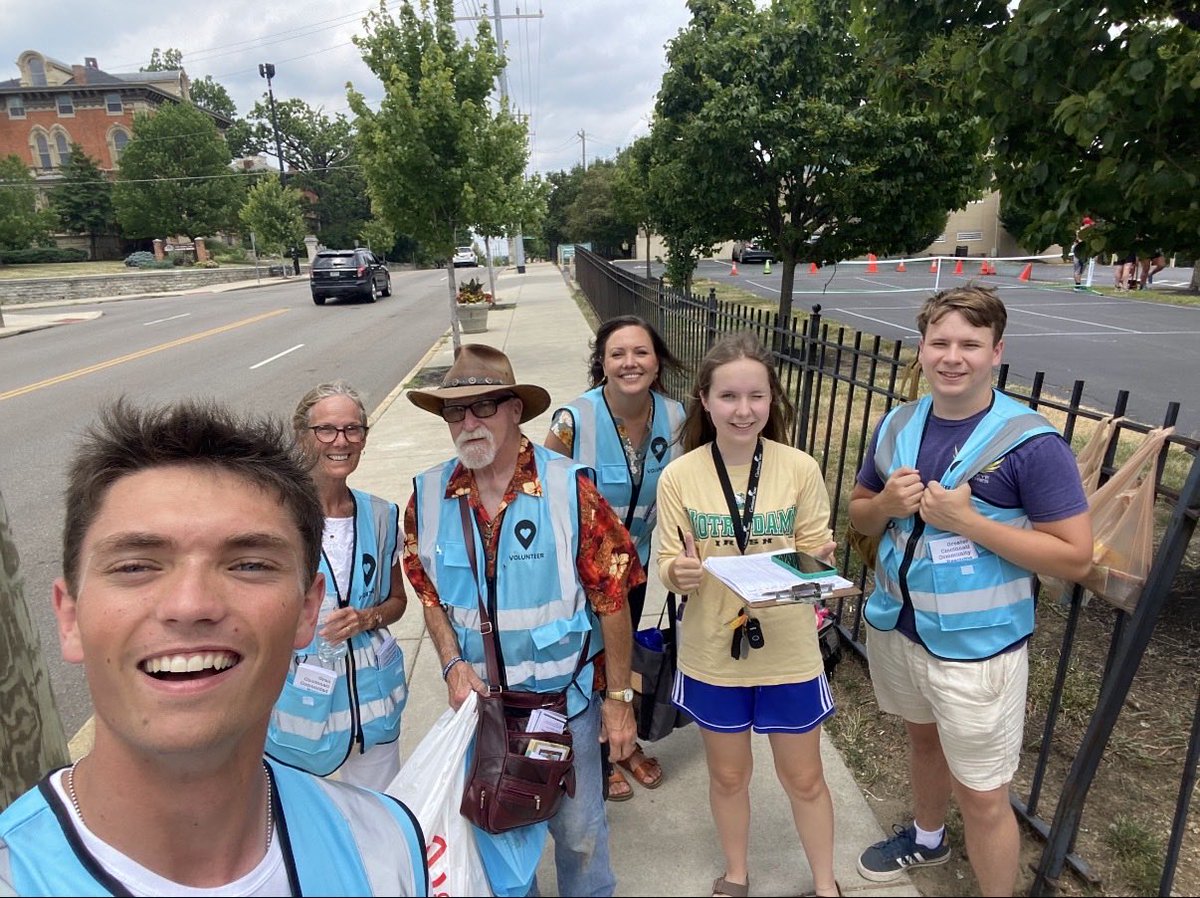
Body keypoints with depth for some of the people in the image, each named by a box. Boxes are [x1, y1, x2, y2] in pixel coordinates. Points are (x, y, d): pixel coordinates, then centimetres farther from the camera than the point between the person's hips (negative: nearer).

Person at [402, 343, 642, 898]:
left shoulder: (569, 487, -19)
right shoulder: (428, 497, -8)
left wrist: (619, 697, -9)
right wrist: (453, 664, -9)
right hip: (479, 699, 3)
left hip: (566, 699, -2)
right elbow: (429, 590, 5)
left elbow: (611, 597, -13)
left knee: (578, 829, 17)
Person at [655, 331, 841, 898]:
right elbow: (667, 565, -7)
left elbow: (816, 556, -4)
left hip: (788, 652, 0)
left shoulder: (800, 469, -12)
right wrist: (679, 574, -29)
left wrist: (816, 562, -27)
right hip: (712, 653, 1)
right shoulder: (679, 477, -12)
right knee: (728, 775, 22)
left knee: (804, 779, 19)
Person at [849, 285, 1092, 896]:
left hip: (977, 646, -5)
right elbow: (859, 514, 9)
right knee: (922, 736, 28)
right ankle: (926, 838, 54)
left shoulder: (1031, 443, -17)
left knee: (981, 797, 7)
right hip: (895, 626, 6)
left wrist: (970, 521, -25)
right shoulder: (897, 425, -1)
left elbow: (1075, 557, -16)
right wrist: (887, 503, -14)